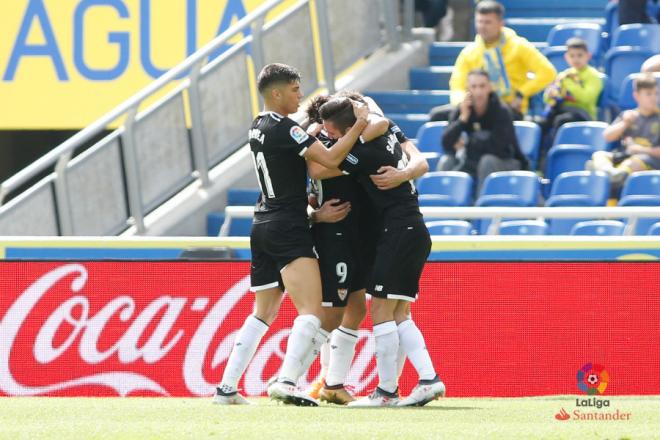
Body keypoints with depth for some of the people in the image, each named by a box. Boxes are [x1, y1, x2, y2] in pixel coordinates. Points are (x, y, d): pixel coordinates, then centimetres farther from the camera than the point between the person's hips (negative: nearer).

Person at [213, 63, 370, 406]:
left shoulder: (258, 127, 14)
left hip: (262, 227, 9)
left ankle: (226, 388, 15)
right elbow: (330, 159, -20)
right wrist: (360, 124, -14)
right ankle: (286, 381, -32)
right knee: (312, 312, -16)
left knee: (263, 314, 18)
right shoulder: (283, 129, -14)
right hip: (288, 228, -9)